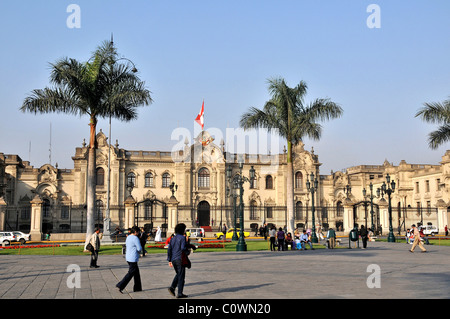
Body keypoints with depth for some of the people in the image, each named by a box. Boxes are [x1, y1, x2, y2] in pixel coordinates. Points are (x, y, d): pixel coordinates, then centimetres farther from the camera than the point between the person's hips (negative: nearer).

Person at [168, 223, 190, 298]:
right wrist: (187, 251, 0)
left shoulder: (173, 238, 12)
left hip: (173, 260, 7)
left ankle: (172, 287, 5)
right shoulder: (182, 238, -9)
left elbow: (169, 250, 10)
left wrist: (169, 260, 13)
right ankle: (180, 293, 2)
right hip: (180, 259, -7)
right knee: (181, 276, 0)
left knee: (178, 274, 22)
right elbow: (183, 248, -21)